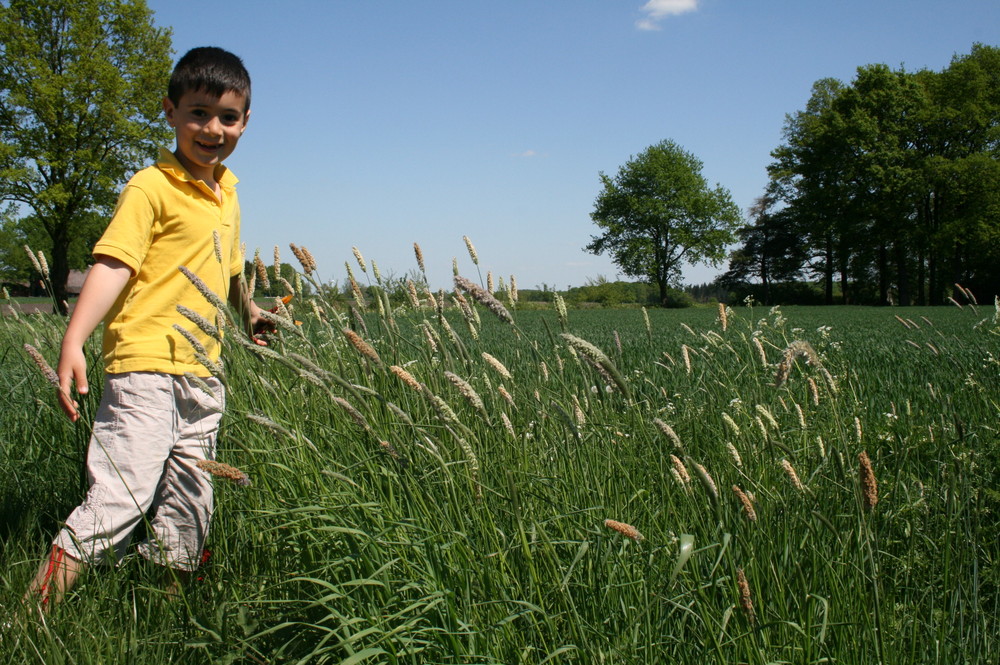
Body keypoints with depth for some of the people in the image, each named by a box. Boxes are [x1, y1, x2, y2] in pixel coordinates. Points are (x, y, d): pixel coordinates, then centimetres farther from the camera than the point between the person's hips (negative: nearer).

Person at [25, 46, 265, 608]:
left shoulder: (228, 194, 16)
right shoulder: (151, 188, -7)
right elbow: (113, 264, -18)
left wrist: (250, 312, 46)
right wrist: (74, 341, -29)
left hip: (203, 373, 8)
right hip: (144, 367, -7)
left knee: (189, 514, 13)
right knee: (122, 497, -14)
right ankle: (38, 608, -4)